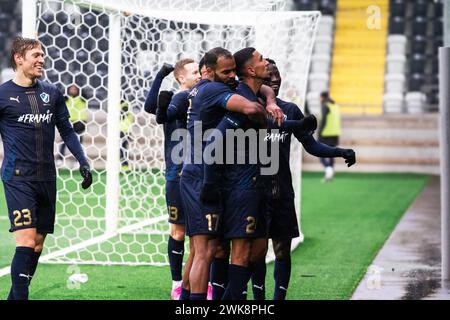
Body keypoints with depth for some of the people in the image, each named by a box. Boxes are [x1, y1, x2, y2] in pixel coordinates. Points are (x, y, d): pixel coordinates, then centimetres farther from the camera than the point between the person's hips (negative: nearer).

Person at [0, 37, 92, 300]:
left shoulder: (52, 93, 10)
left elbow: (67, 130, 17)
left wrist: (83, 162, 8)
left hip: (46, 177, 5)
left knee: (38, 244, 8)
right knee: (26, 241, -16)